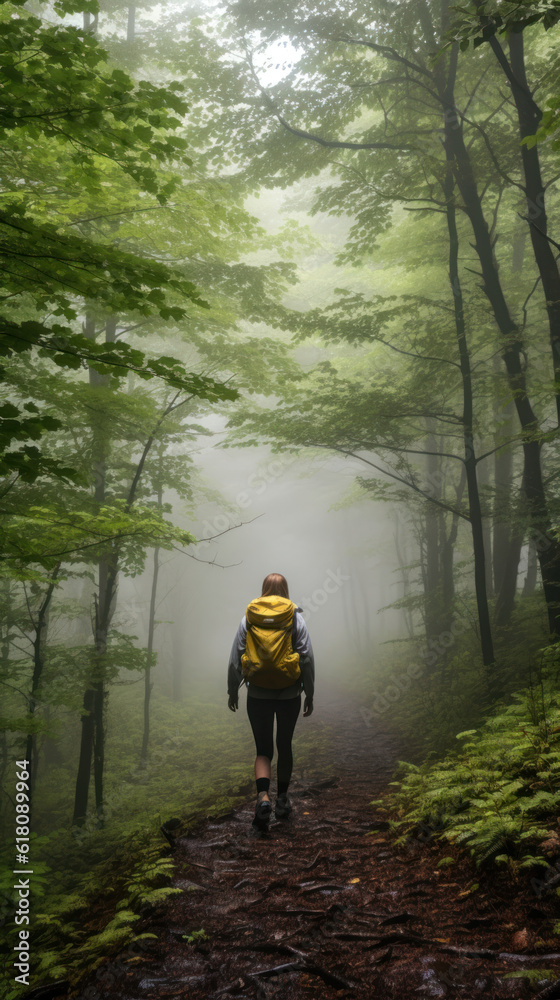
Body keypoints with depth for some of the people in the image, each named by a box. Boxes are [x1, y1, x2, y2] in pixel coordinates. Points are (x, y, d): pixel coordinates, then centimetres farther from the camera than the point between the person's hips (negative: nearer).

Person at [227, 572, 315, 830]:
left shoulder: (249, 618, -1)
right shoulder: (296, 618, -3)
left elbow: (235, 658, 1)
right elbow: (307, 658, -4)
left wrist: (233, 690, 11)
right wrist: (309, 694, 4)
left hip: (258, 695, 0)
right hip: (289, 695, 0)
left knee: (263, 749, 7)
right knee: (284, 746, 18)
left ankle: (263, 797, -15)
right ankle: (282, 799, 25)